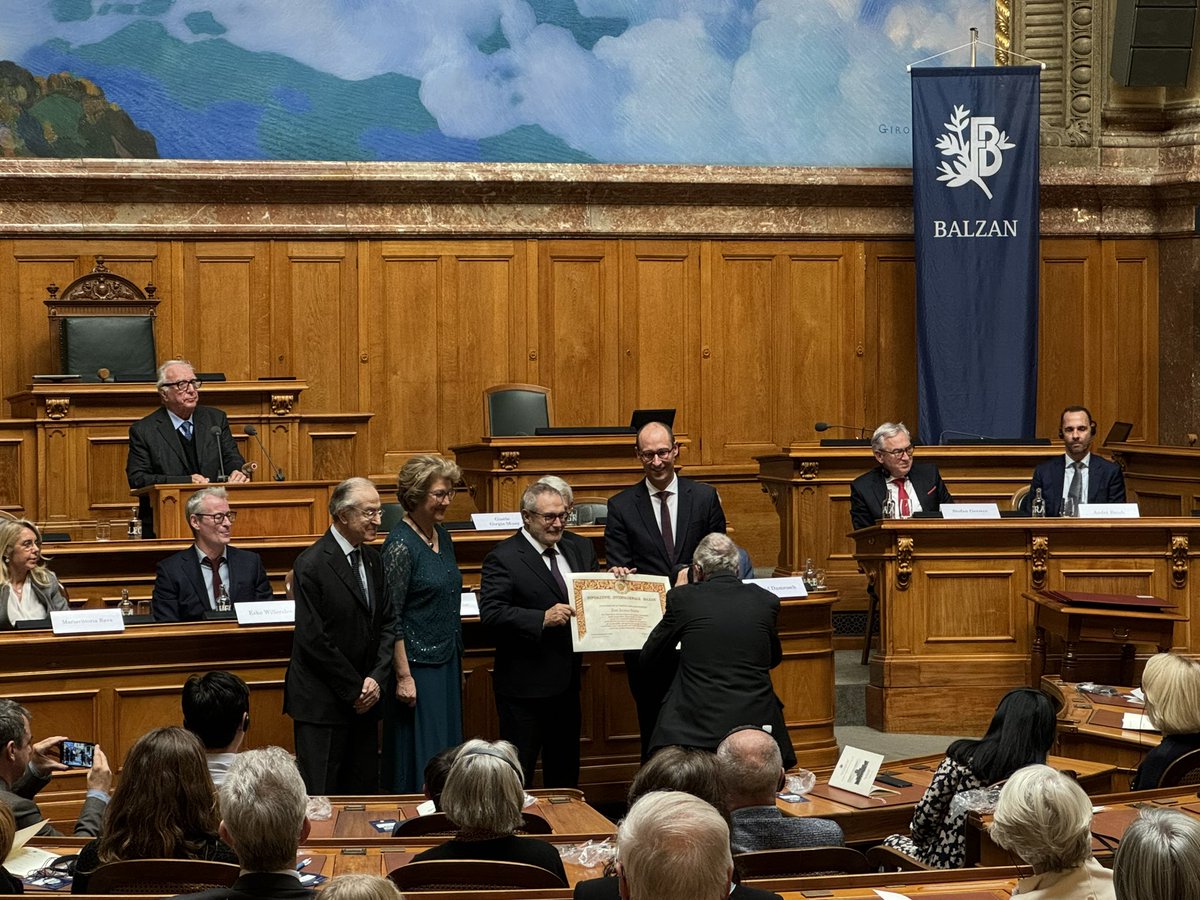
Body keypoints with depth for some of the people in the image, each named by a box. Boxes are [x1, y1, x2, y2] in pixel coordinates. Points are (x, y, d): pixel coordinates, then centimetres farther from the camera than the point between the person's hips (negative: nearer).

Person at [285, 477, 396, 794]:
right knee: (321, 800, -4)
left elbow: (388, 623, 12)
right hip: (322, 704, -7)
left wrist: (377, 678, -2)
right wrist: (355, 688, -11)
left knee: (364, 792, 8)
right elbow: (313, 639, -15)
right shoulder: (311, 564, -12)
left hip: (365, 701, 7)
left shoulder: (372, 559, 11)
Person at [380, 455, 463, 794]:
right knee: (419, 757, -2)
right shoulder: (401, 544, -15)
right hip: (418, 664, -8)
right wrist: (404, 676, -18)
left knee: (446, 750, 11)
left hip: (447, 663, 8)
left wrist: (457, 663, 17)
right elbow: (392, 618, -16)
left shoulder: (441, 536, 9)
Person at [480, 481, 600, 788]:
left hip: (567, 680, 7)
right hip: (525, 685, -6)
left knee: (565, 769, 17)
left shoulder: (580, 548, 9)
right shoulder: (503, 558, -11)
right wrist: (543, 618, -28)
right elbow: (491, 613, -19)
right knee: (518, 774, 2)